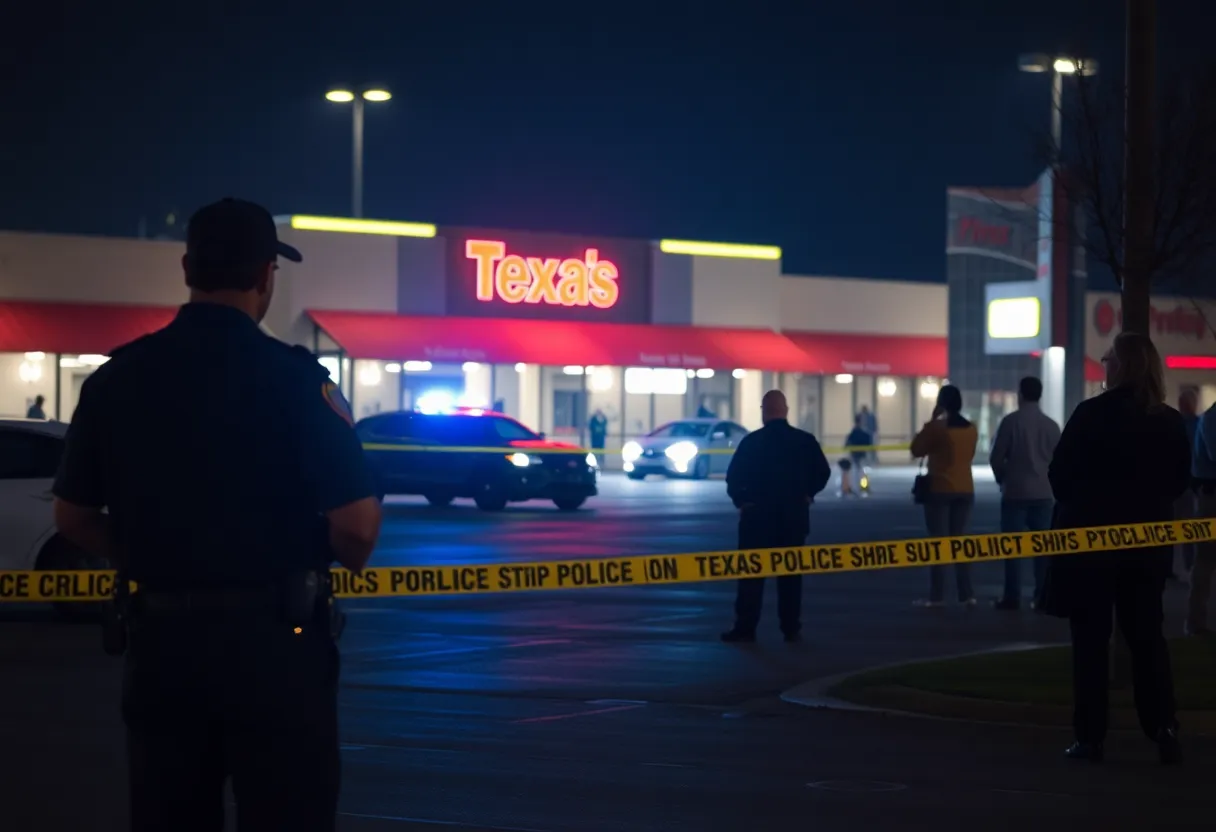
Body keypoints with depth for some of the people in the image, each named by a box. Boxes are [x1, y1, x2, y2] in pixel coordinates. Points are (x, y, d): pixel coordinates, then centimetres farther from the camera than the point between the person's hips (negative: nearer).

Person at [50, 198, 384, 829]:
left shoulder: (117, 377, 1)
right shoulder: (294, 377, -12)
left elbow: (74, 517, 9)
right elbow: (355, 526, -15)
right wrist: (350, 555, 7)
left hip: (160, 637, 4)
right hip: (271, 637, -4)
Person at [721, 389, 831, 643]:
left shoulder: (751, 442, -7)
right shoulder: (805, 441, 1)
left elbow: (733, 477, -9)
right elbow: (823, 472, 4)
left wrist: (741, 500, 5)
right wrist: (806, 494, 13)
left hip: (757, 514, -2)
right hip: (794, 515, 2)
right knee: (791, 572, 8)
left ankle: (746, 627, 1)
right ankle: (791, 629, 7)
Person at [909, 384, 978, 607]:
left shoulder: (936, 427, -12)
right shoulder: (971, 429, 6)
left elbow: (916, 450, -2)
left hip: (940, 490, -5)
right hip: (965, 490, 5)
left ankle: (937, 596, -5)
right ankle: (967, 594, 4)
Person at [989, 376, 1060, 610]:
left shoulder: (1011, 421, -7)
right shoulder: (1051, 425, 3)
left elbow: (996, 458, -6)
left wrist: (1002, 479, 13)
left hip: (1015, 492, -3)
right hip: (1044, 493, 3)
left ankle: (1012, 597, -1)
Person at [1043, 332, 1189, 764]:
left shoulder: (1091, 414, -13)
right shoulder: (1171, 422, 1)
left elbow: (1060, 474, -7)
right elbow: (1179, 480, 10)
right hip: (1147, 540, 4)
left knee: (1090, 639, 4)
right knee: (1147, 635, 10)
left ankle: (1090, 737, 3)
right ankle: (1164, 729, -1)